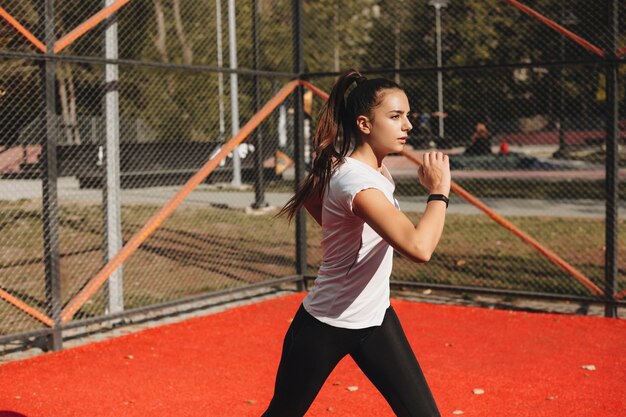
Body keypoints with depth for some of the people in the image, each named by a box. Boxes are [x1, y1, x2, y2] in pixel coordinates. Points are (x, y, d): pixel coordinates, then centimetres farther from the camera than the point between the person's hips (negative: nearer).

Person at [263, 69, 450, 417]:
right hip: (326, 325, -8)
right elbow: (419, 247, -41)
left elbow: (312, 195, 20)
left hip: (375, 317, 8)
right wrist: (439, 192, -27)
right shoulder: (355, 179, -29)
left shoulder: (377, 169, 0)